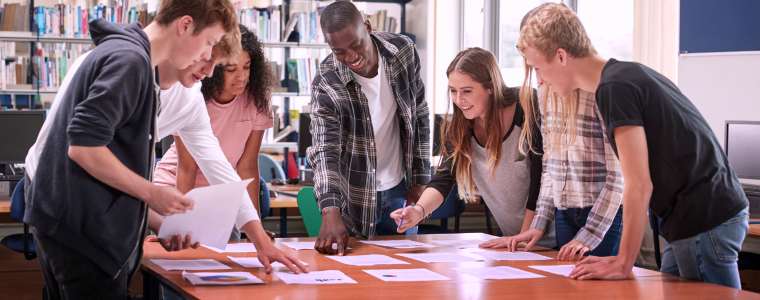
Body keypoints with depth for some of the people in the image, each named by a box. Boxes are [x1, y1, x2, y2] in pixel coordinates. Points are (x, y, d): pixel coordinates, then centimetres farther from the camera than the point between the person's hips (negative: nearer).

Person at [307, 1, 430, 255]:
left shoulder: (403, 51, -10)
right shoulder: (326, 84, -20)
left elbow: (419, 116, 2)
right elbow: (324, 149, -27)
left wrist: (421, 180, 1)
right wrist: (330, 213, -41)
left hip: (400, 189, 3)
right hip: (356, 200, -3)